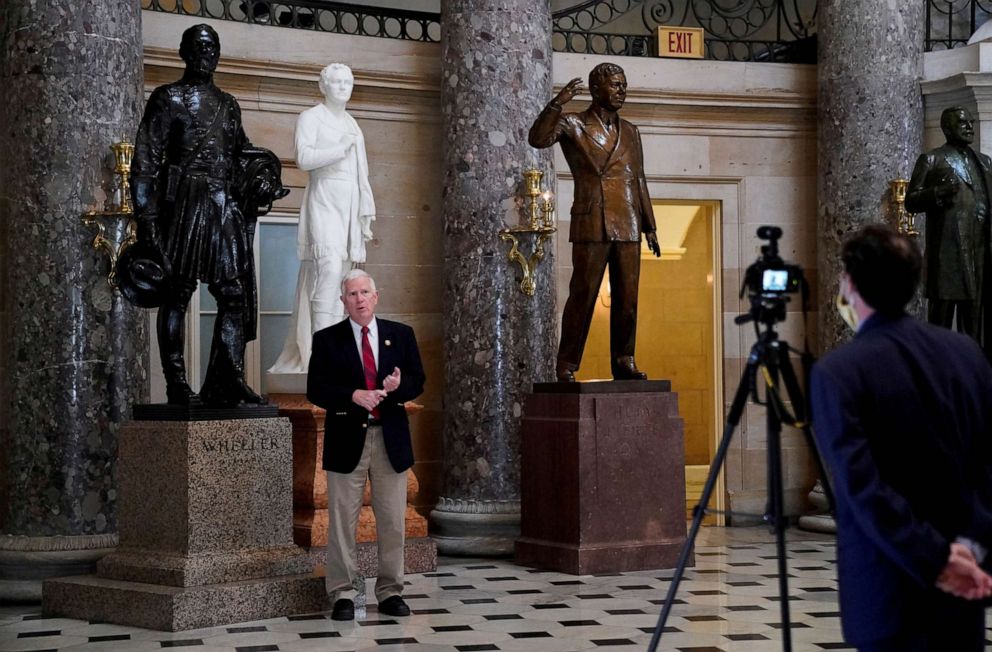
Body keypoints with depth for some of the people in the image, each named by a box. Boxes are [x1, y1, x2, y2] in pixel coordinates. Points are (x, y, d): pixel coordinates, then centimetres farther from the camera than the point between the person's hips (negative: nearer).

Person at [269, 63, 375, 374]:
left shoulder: (352, 124, 20)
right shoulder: (310, 117, -1)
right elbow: (304, 158, -17)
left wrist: (366, 215, 14)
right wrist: (341, 148, -14)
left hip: (349, 205, 7)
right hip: (324, 200, -7)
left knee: (340, 272, 4)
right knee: (328, 268, -20)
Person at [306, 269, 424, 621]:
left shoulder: (401, 335, 8)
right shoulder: (327, 339, 1)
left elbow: (417, 382, 7)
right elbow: (316, 390, -4)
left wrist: (399, 385, -15)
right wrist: (353, 396, -19)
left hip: (390, 439, 2)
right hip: (347, 440, -2)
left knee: (392, 522, 7)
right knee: (342, 522, 1)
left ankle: (390, 592, 16)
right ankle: (342, 594, 9)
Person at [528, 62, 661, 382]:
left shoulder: (629, 132, 18)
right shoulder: (573, 125, 3)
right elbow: (538, 138, -16)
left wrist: (649, 226, 17)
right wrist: (558, 102, -24)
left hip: (628, 226, 5)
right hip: (591, 225, -5)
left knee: (627, 297, 4)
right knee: (582, 295, -6)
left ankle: (624, 361, 12)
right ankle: (566, 365, -2)